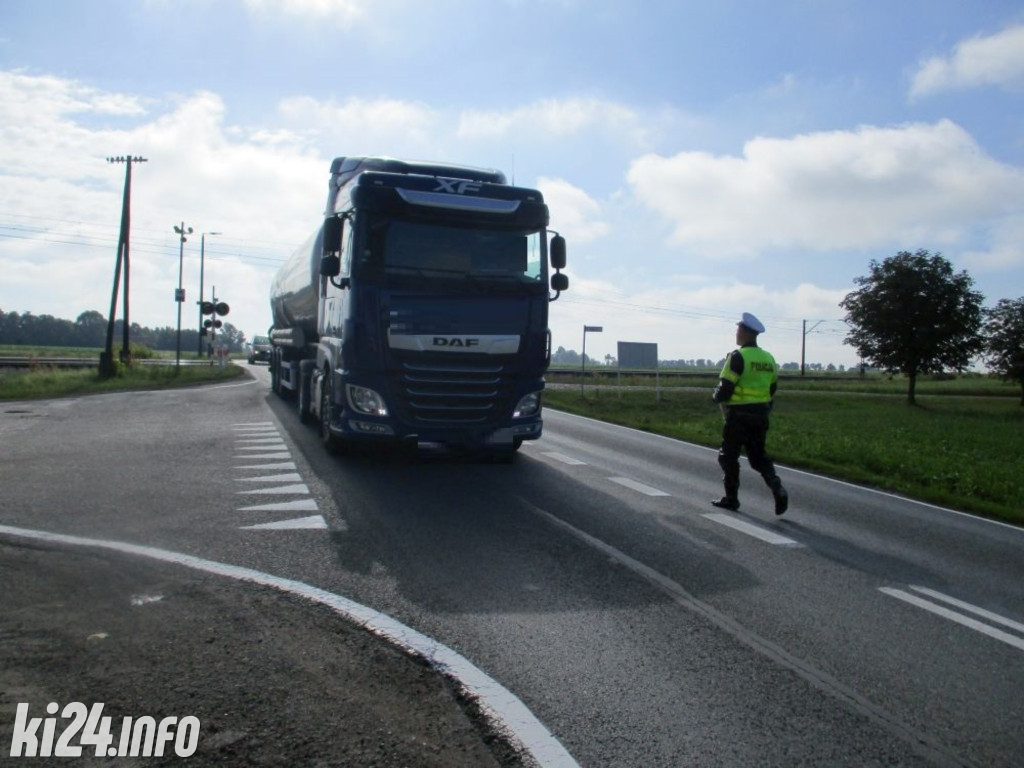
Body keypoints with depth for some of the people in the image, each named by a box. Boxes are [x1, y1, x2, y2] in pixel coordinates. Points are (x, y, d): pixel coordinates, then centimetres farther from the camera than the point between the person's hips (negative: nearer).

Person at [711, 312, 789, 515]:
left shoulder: (738, 356, -14)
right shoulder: (768, 358, 10)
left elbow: (725, 389, -17)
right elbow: (772, 390, 14)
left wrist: (716, 396, 4)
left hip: (739, 415, -7)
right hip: (761, 415, 7)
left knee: (728, 457, 8)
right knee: (758, 456, 15)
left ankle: (731, 498, 14)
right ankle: (777, 488, -5)